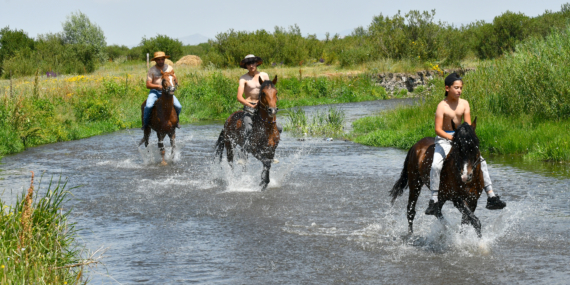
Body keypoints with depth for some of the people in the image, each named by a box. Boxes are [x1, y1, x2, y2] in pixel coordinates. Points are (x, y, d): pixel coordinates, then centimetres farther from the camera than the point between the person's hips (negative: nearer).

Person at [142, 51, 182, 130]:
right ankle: (145, 123, -5)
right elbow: (148, 85, -7)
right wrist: (158, 86, -22)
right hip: (155, 91, -2)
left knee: (178, 107, -15)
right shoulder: (152, 70, -4)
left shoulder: (169, 68, 4)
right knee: (148, 106, -30)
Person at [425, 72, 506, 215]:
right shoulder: (442, 106, -13)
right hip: (444, 139, -5)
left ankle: (491, 197, -1)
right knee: (436, 166, -27)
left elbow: (468, 125, -4)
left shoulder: (464, 104, 0)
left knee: (481, 162, -6)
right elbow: (438, 129, -20)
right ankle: (434, 201, -18)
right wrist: (452, 138, -36)